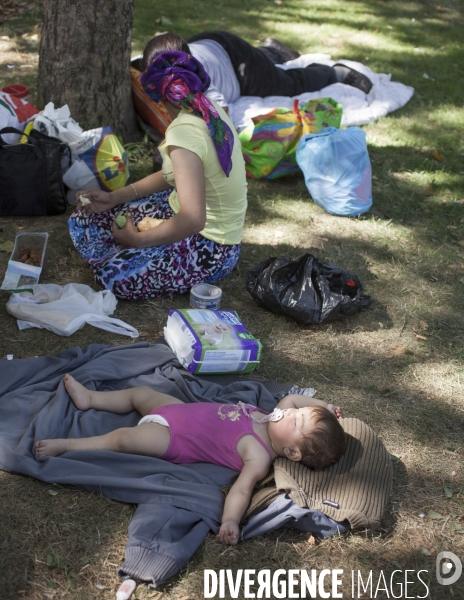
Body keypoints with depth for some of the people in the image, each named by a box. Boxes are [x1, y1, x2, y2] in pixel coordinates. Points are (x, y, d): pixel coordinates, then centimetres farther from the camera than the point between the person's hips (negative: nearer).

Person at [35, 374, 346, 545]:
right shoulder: (275, 420, -5)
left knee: (123, 438, -16)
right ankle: (89, 398, 35)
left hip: (174, 438, -8)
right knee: (140, 392, 16)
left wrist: (230, 520, -52)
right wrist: (322, 407, -1)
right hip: (182, 411, 8)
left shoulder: (259, 457, -26)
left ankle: (65, 446, 3)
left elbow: (242, 489, -36)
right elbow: (292, 399, 14)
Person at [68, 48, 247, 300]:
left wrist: (137, 239, -21)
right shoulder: (212, 111, -2)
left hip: (209, 249, -8)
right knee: (87, 217, 6)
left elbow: (192, 220, -37)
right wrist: (116, 197, 6)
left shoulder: (184, 133, -29)